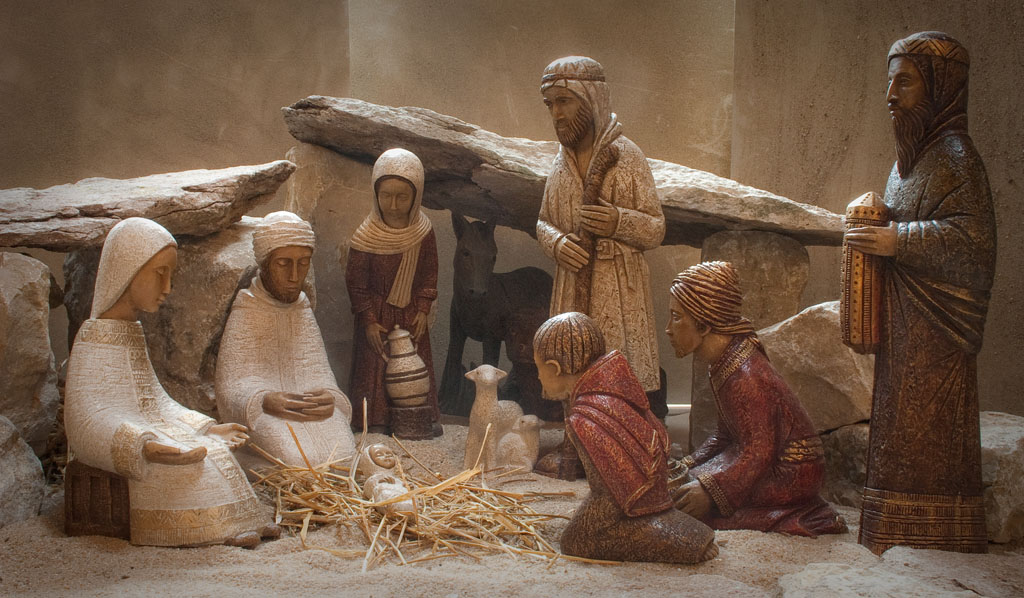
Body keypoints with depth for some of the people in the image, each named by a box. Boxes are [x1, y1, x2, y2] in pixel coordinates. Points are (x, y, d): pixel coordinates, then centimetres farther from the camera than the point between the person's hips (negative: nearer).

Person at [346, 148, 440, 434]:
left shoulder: (423, 230, -11)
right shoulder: (367, 236, -21)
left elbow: (429, 273, 1)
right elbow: (355, 282, -12)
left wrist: (423, 310, -4)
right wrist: (369, 320, -11)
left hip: (412, 312, 3)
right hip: (378, 313, -3)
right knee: (375, 366, 4)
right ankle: (377, 420, 18)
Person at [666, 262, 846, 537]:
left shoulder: (744, 375, -25)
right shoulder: (726, 361, 6)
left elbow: (757, 452, -24)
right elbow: (725, 433, 13)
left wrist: (710, 489, -26)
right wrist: (690, 466, 3)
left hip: (789, 476, -10)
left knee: (688, 499, -13)